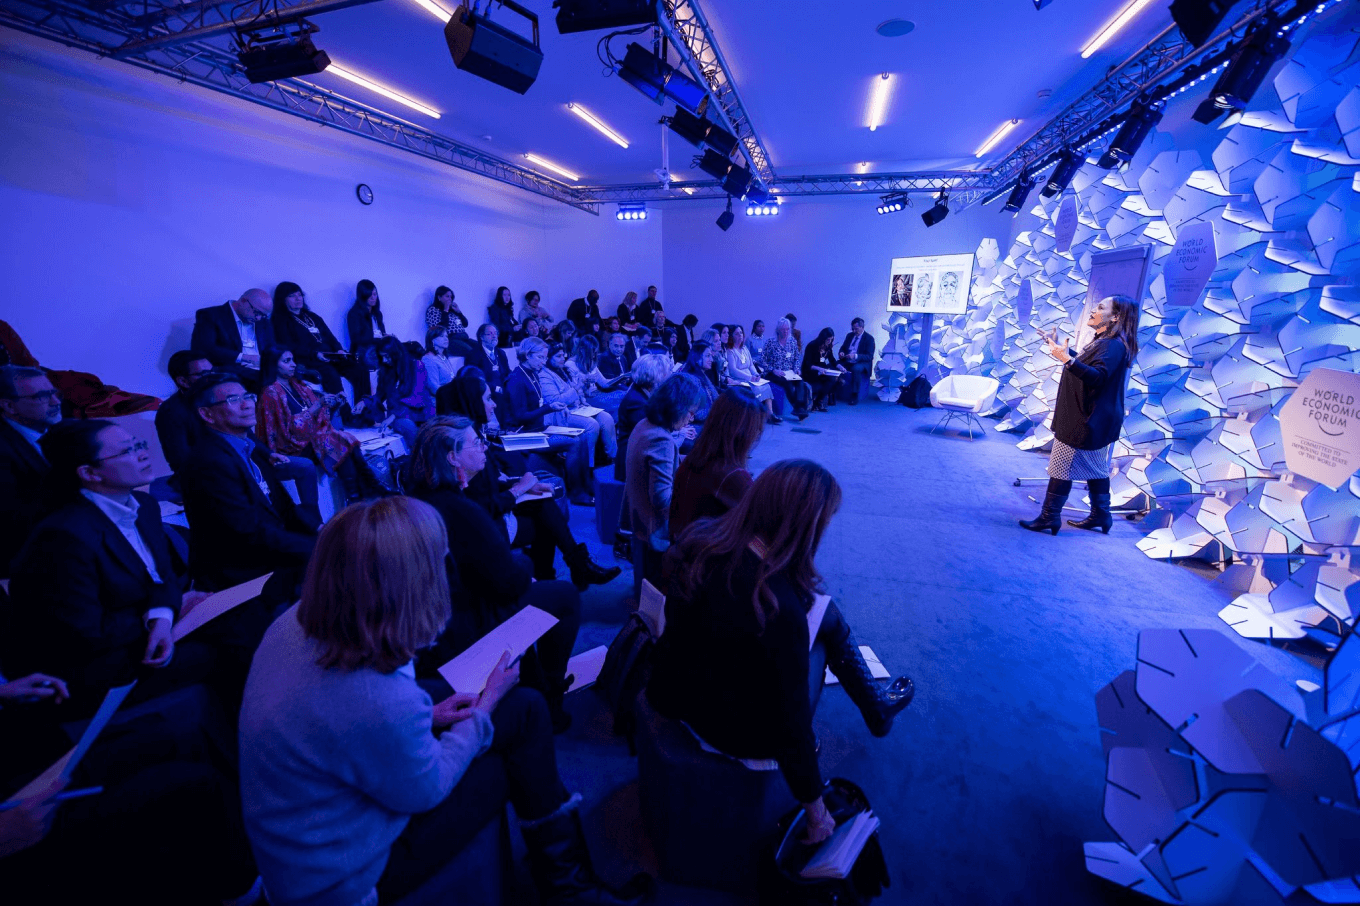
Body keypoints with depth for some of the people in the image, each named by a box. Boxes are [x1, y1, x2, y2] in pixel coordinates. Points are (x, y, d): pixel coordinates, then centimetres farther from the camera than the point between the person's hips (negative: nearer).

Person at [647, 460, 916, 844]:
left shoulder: (703, 538, -18)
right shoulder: (780, 610, -37)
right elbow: (791, 722, -24)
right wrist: (816, 811, -6)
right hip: (733, 729, -5)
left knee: (827, 613, 12)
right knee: (827, 615, 10)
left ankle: (874, 705, 38)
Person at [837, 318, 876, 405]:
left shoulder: (869, 338, -2)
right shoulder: (849, 335, 16)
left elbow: (869, 356, -11)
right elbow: (843, 348, 20)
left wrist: (856, 356, -26)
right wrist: (841, 353, -6)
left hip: (861, 363, -5)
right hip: (847, 362, 5)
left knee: (856, 369, -39)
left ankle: (854, 397, -31)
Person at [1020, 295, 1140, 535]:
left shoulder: (1113, 345, -18)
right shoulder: (1105, 342, 14)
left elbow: (1097, 377, -33)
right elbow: (1087, 366, 29)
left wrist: (1067, 359, -44)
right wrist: (1063, 348, 30)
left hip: (1086, 421, -11)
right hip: (1091, 419, 11)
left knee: (1061, 466, -7)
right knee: (1095, 466, 16)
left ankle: (1049, 518, -1)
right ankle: (1100, 516, 26)